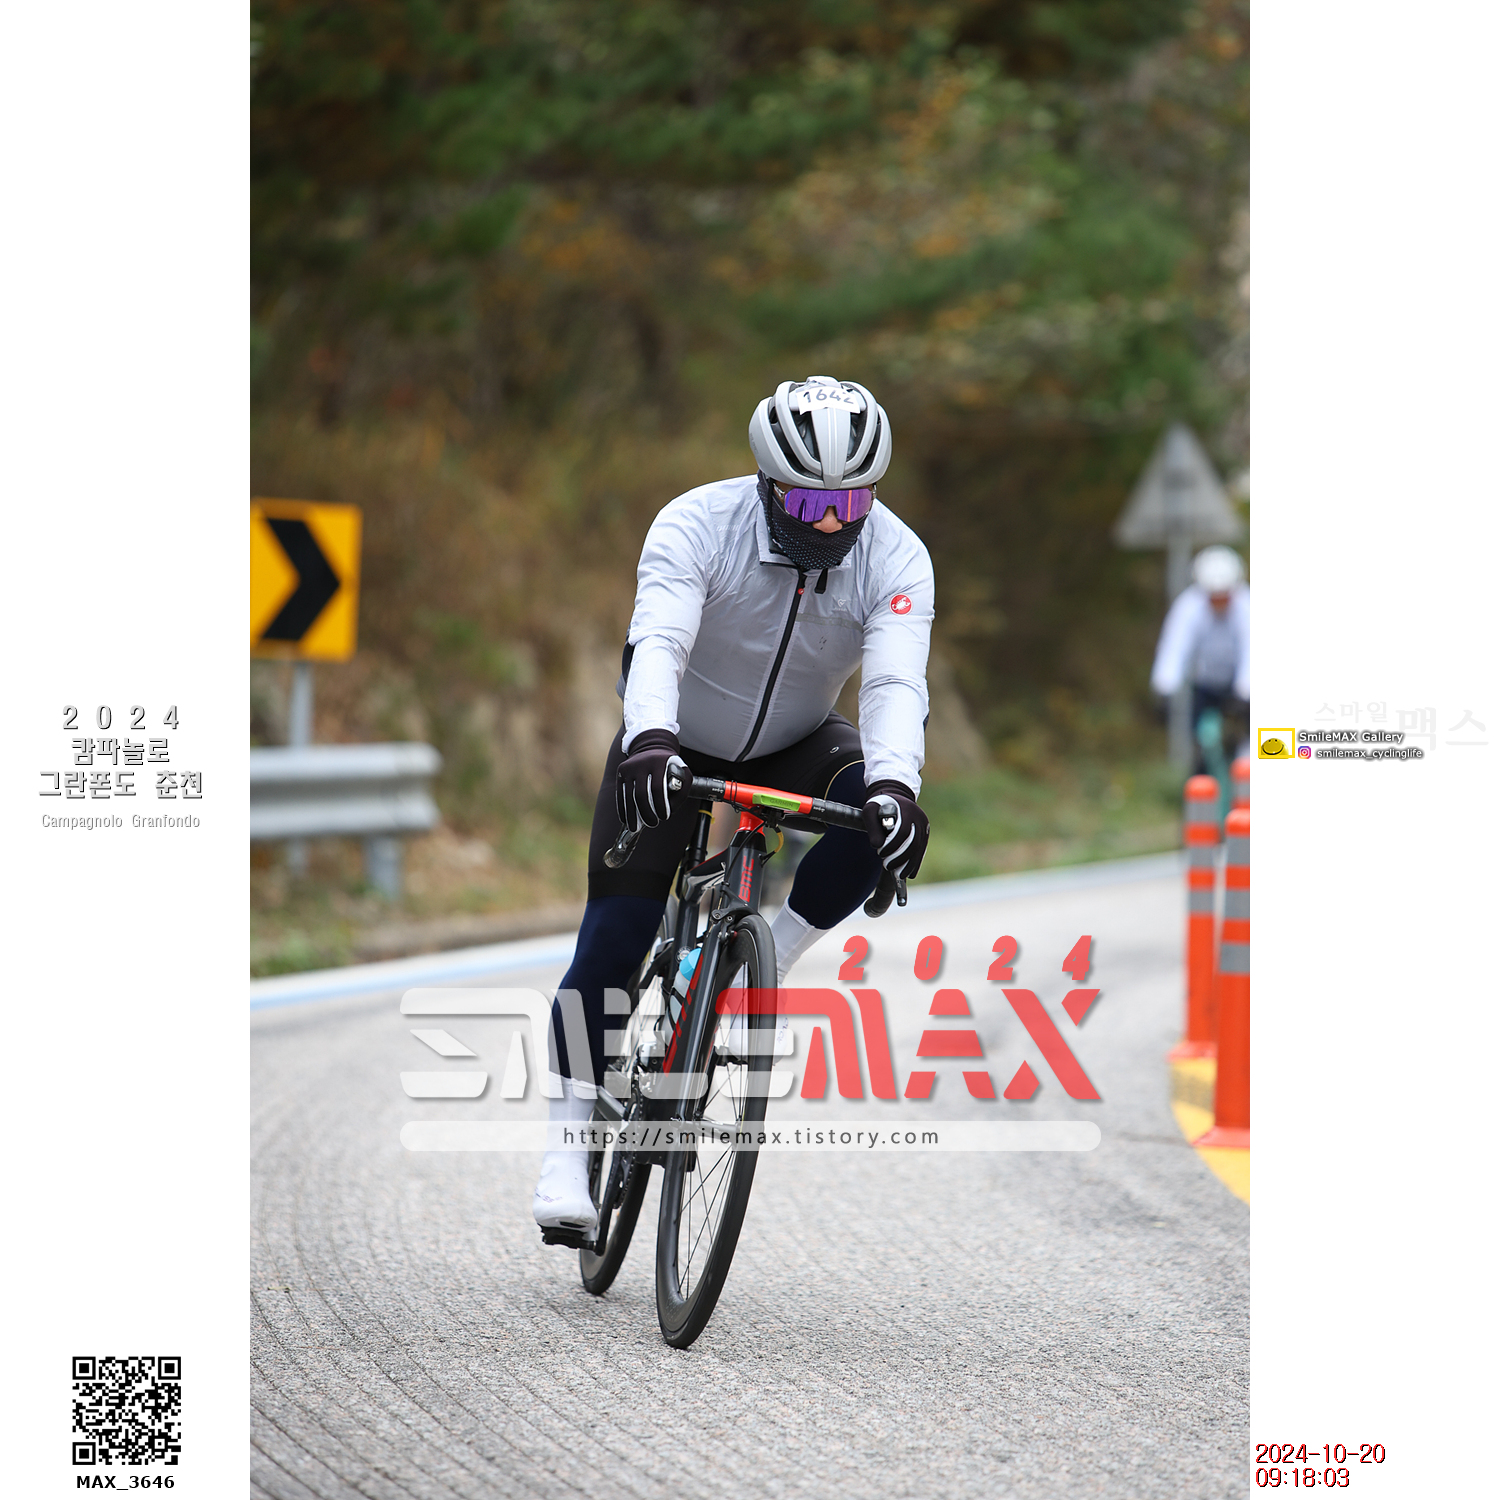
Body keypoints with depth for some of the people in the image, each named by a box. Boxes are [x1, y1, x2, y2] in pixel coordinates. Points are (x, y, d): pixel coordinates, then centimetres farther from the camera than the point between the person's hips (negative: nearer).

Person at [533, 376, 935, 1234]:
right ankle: (570, 1140, -7)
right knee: (619, 925, -16)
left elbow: (896, 683, -37)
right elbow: (655, 645, -42)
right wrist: (648, 742, -62)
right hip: (677, 744, -2)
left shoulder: (895, 559, -24)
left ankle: (763, 966, -11)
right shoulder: (697, 526, -28)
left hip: (794, 744, 2)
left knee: (877, 813, -30)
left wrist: (894, 784, -56)